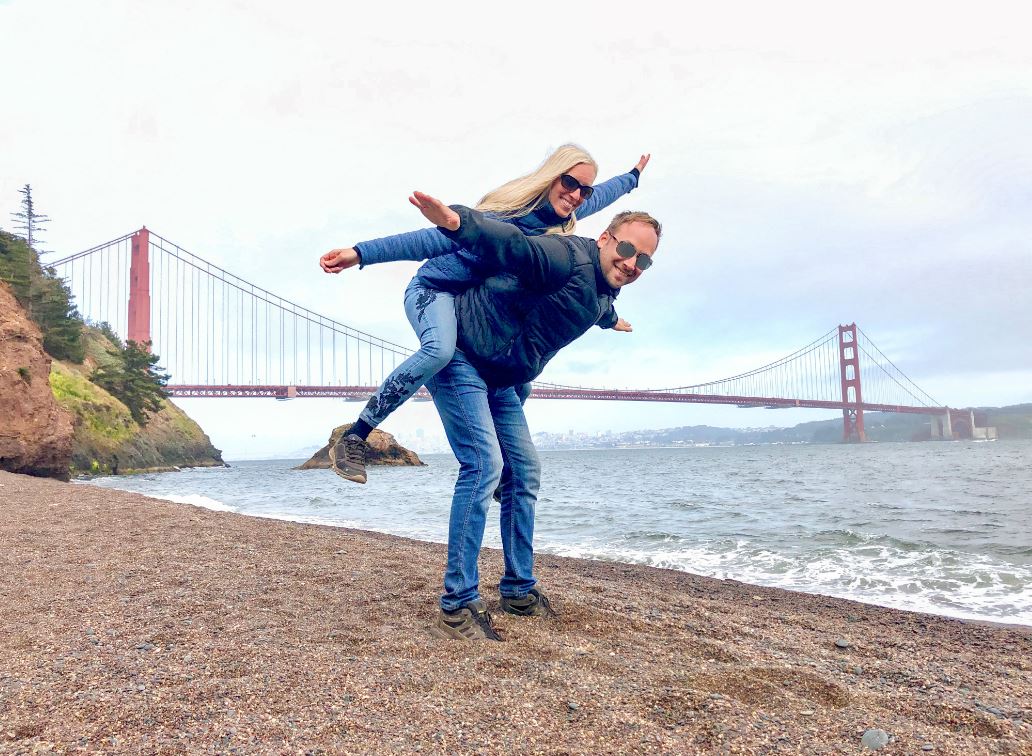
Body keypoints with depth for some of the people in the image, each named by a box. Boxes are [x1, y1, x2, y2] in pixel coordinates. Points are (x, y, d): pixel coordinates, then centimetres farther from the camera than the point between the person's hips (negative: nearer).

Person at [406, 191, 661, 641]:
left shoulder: (605, 297, 7)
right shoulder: (568, 258, -22)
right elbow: (509, 243, -40)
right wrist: (455, 220, -58)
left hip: (501, 380, 10)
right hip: (459, 355, -10)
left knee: (524, 472, 9)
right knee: (484, 464, -20)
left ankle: (519, 591, 21)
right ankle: (456, 608, -14)